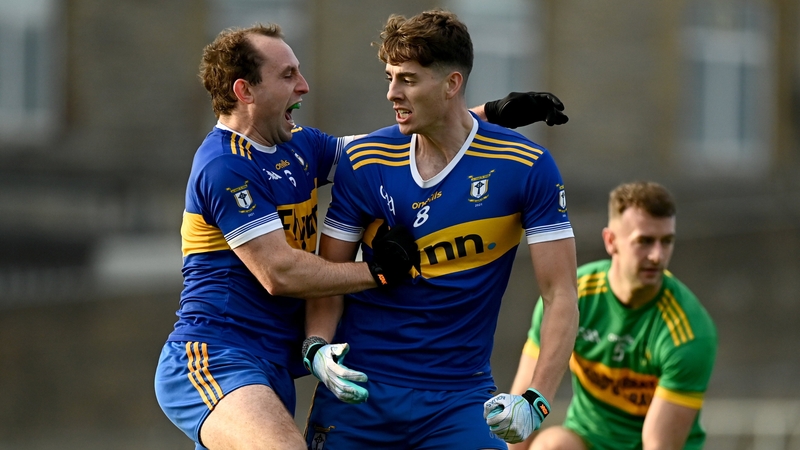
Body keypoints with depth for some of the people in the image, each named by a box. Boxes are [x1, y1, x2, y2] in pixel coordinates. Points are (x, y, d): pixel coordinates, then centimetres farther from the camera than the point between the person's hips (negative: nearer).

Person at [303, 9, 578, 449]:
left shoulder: (527, 168, -7)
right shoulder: (363, 161, -1)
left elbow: (560, 293, -7)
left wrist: (535, 400, -19)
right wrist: (316, 347, -15)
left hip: (460, 396, -2)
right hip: (358, 389, 2)